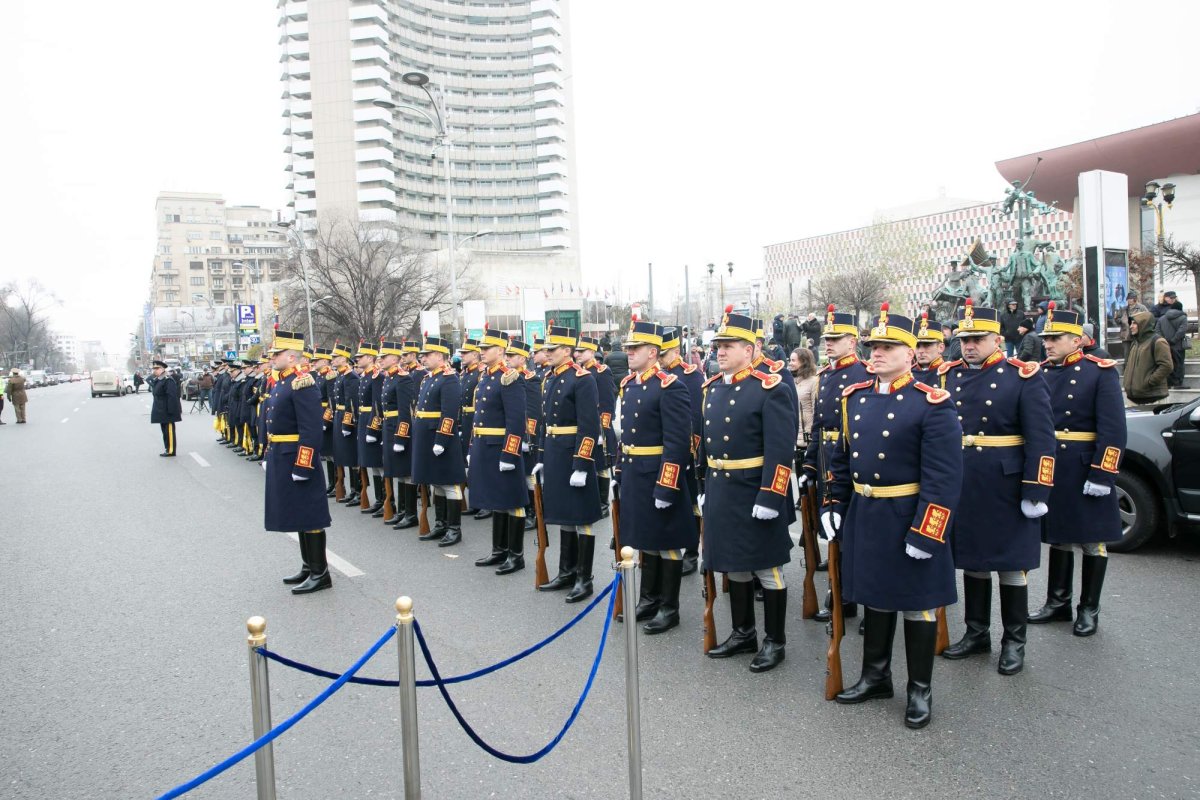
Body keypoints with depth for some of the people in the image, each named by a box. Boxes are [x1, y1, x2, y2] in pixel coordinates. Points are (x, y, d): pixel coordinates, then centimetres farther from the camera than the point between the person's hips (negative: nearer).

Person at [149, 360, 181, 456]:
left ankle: (171, 451, 1)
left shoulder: (168, 380, -18)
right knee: (165, 431, 15)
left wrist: (171, 411, -24)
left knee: (169, 431, -4)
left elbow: (172, 397, -22)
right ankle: (167, 449, 23)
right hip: (161, 412, 10)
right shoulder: (157, 380, 13)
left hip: (167, 412, -10)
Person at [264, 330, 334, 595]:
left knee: (309, 515, -2)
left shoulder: (302, 384, -18)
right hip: (281, 461, 10)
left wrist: (302, 466, -24)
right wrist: (269, 456, 19)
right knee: (298, 515, 16)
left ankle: (320, 573, 6)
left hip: (297, 459, -10)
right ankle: (308, 566, 26)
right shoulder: (279, 384, 13)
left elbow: (311, 431, -23)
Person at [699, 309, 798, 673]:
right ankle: (743, 633, 31)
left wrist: (770, 498, -21)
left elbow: (780, 450, -18)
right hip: (720, 493, 7)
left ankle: (775, 641, 19)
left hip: (756, 495, -7)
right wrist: (705, 488, 15)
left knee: (767, 568, 6)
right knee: (734, 565, 17)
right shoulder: (712, 388, 9)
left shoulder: (771, 388, -13)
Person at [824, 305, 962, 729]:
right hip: (863, 517, 6)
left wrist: (925, 533, -21)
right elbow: (842, 457, 15)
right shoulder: (855, 397, 6)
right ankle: (875, 676, 34)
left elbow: (943, 478, -17)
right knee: (874, 596, 18)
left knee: (917, 604, 8)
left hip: (908, 520, -6)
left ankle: (920, 689, 24)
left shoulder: (932, 404, -13)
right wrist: (834, 505, 10)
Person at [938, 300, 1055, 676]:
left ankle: (1014, 642, 22)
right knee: (972, 560, 15)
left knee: (1010, 564, 7)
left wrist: (1035, 492, -15)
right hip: (961, 487, 4)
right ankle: (977, 633, 30)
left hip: (1007, 489, -4)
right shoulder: (949, 376, 6)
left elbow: (1041, 440, -11)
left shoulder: (1023, 377, -7)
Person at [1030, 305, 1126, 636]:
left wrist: (1102, 475, -18)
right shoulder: (1040, 373, 6)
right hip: (1048, 469, 5)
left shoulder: (1101, 372, -8)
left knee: (1091, 541, 7)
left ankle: (1089, 610, 19)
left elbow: (1113, 430, -14)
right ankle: (1057, 603, 27)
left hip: (1084, 472, -5)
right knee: (1058, 537, 15)